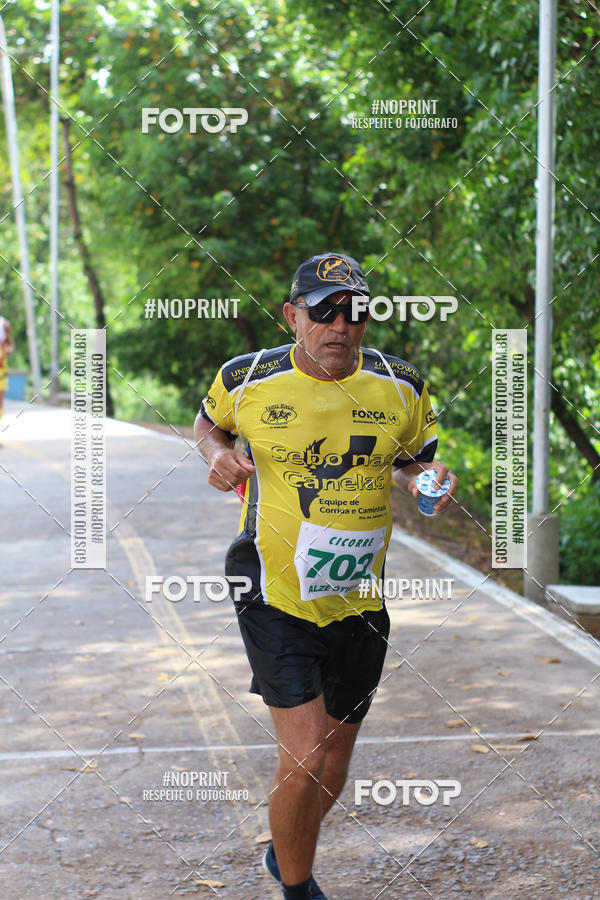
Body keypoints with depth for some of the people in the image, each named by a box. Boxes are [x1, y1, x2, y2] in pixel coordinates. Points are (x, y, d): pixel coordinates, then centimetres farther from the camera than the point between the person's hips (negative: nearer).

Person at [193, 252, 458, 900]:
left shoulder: (401, 388, -2)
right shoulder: (248, 380, -6)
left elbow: (412, 460, 14)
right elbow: (208, 421, 15)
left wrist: (426, 480, -9)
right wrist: (216, 454, -6)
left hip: (359, 599, 4)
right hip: (274, 596, -3)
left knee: (333, 763, 15)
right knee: (305, 756, -14)